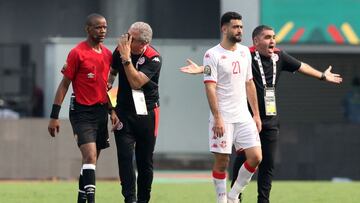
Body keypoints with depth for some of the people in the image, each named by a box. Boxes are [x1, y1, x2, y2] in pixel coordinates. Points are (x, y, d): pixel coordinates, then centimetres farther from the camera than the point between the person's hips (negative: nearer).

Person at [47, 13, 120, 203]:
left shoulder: (107, 54, 11)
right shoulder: (77, 53, -8)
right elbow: (64, 85, -6)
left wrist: (112, 111, 12)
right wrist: (54, 116, -9)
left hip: (101, 111, 7)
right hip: (82, 111, -7)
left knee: (91, 159, 10)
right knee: (90, 156, -18)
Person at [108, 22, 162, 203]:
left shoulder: (153, 58, -15)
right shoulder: (120, 50, -2)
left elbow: (136, 82, -26)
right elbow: (112, 71, 18)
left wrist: (126, 59, -28)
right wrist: (107, 84, -1)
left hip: (146, 112, -2)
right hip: (123, 111, 2)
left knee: (145, 160, 5)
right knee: (125, 156, -12)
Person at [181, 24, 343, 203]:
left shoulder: (279, 57, 6)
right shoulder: (246, 56, -11)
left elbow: (301, 67, 21)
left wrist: (323, 76, 33)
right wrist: (201, 69, -33)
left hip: (270, 120, 5)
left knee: (268, 163, 7)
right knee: (243, 159, -5)